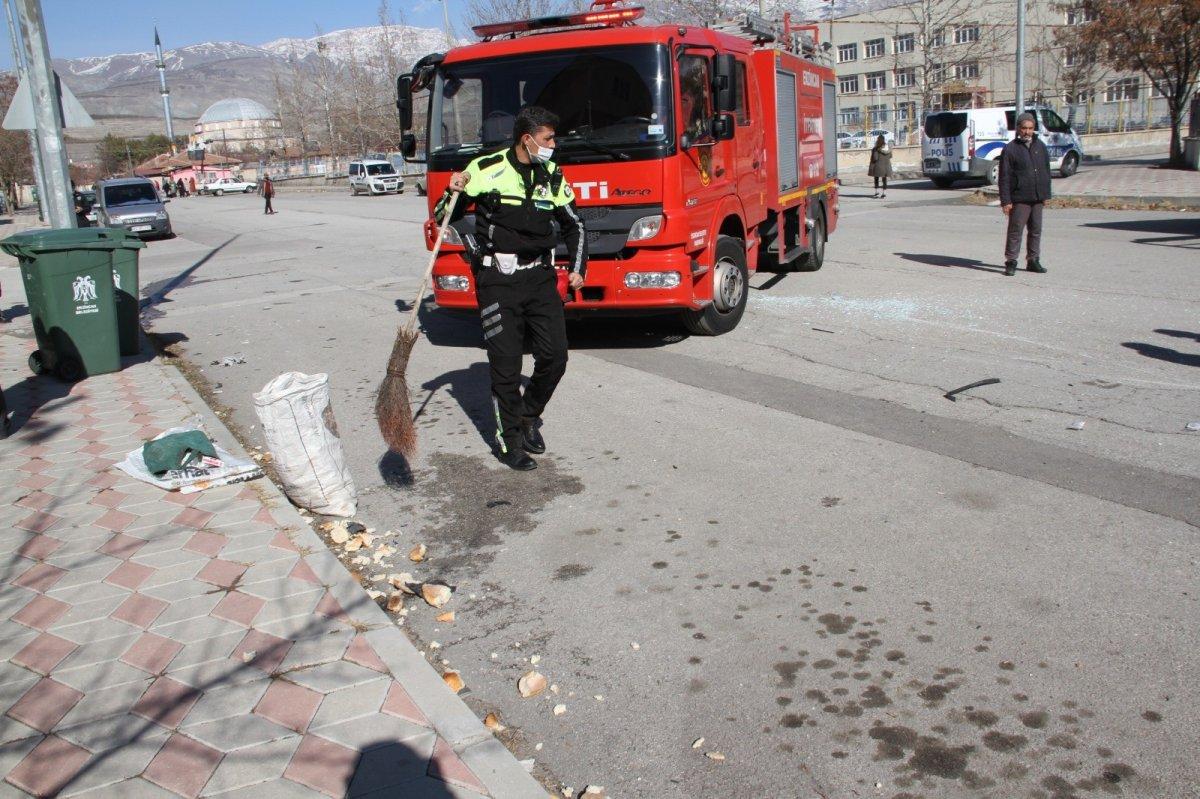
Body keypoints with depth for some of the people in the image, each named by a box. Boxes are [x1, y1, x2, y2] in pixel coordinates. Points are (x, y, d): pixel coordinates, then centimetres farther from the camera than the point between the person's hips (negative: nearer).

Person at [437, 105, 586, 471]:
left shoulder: (552, 176, 8)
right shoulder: (485, 169, -6)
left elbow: (573, 224, 21)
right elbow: (444, 218, -2)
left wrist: (577, 268, 13)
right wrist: (452, 192, -21)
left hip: (540, 276, 5)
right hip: (497, 280, -4)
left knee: (555, 356, 1)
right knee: (506, 365, -2)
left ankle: (530, 416, 26)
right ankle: (510, 441, 13)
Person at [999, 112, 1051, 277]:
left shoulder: (1040, 146, 11)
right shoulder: (1010, 149, -4)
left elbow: (1046, 171, 17)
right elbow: (1004, 177, -7)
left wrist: (1046, 194, 13)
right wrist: (1005, 200, -13)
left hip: (1037, 198, 5)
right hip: (1019, 199, -5)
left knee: (1036, 230, 10)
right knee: (1015, 231, -5)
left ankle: (1033, 260, 18)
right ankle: (1011, 262, 2)